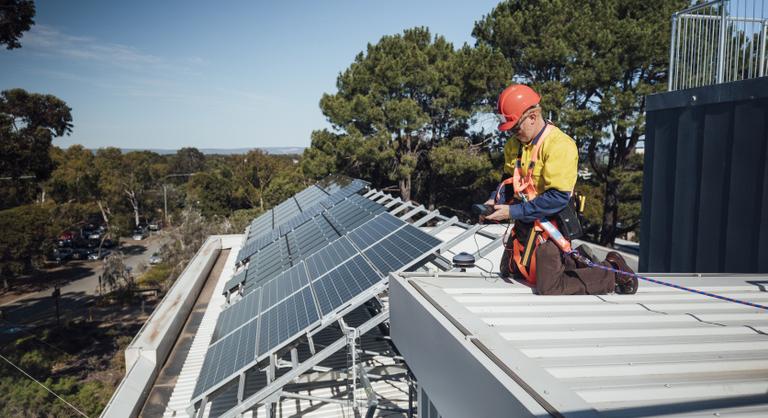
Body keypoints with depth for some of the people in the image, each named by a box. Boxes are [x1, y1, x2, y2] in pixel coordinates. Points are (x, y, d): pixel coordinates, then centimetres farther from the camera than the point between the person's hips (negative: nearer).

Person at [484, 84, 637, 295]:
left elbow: (558, 197, -27)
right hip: (523, 223, 9)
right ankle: (572, 262, 31)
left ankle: (612, 272, 11)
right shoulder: (514, 144, 3)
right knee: (508, 272, 21)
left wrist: (513, 212, -25)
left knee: (549, 289, -11)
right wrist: (495, 200, -4)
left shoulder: (560, 145, -22)